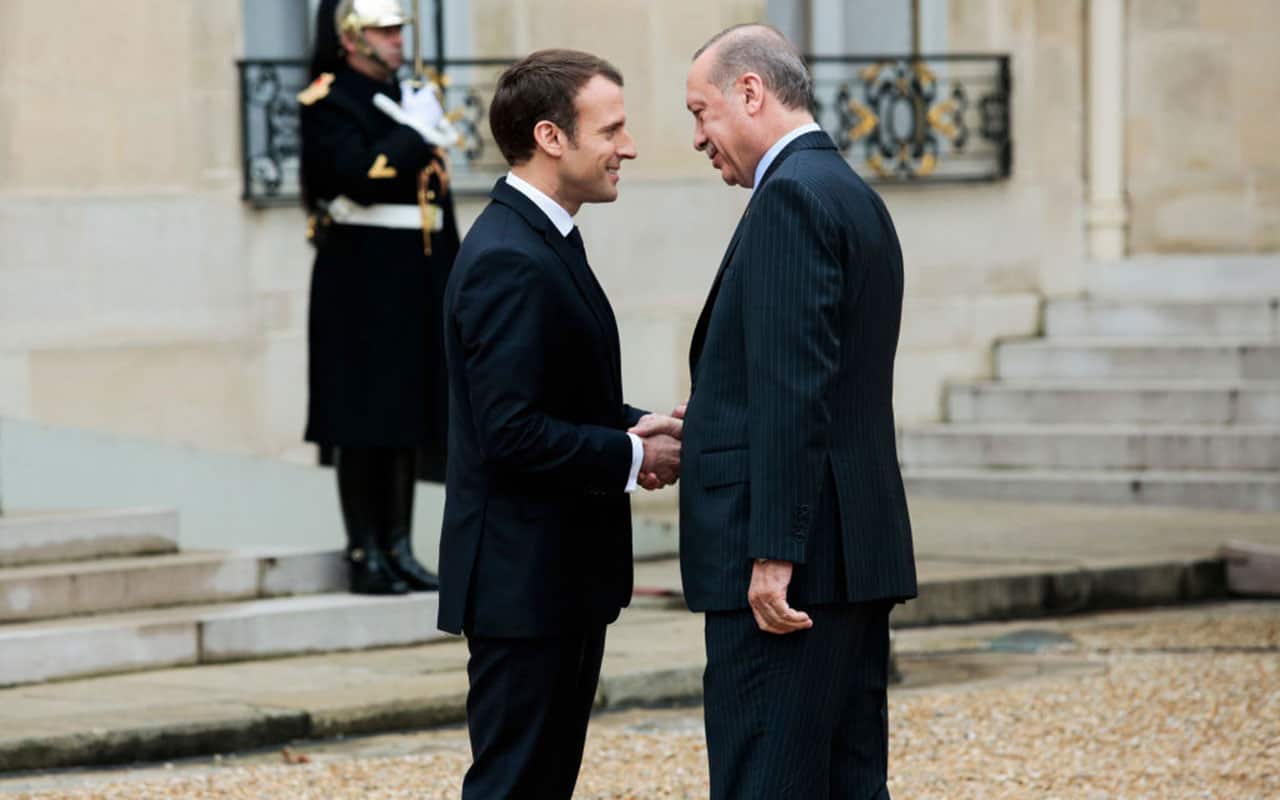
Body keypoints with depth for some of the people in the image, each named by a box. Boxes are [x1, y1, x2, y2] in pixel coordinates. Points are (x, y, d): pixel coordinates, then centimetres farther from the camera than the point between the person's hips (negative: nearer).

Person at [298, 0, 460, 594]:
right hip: (360, 284, -8)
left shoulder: (409, 100, 16)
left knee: (406, 420, 9)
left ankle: (399, 550, 14)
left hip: (415, 286, 8)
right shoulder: (329, 104, -8)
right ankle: (365, 556, 0)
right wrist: (413, 133, -15)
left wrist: (450, 279, 16)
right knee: (362, 426, -4)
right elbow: (361, 177, -24)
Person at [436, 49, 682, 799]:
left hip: (564, 573, 10)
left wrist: (643, 427, 5)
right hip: (523, 579, -10)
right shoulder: (508, 261, -20)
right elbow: (512, 433, -25)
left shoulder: (544, 242, 13)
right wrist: (632, 458, -15)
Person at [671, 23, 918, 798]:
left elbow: (795, 390, -20)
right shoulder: (856, 198, 18)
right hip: (857, 549, 10)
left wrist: (773, 554, -21)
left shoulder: (791, 196, -13)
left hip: (792, 563, -10)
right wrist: (700, 431, 19)